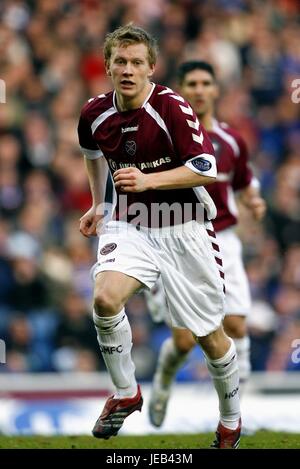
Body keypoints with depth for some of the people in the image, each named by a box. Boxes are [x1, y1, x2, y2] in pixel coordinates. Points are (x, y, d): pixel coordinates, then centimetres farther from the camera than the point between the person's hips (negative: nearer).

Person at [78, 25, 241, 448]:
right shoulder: (95, 114, -2)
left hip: (184, 228, -3)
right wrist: (98, 204, 24)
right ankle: (126, 394, -5)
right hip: (130, 226, 3)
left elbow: (207, 169, -22)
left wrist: (148, 180, -32)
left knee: (209, 334, 5)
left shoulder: (172, 107, -18)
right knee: (105, 298, -27)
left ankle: (231, 420, 30)